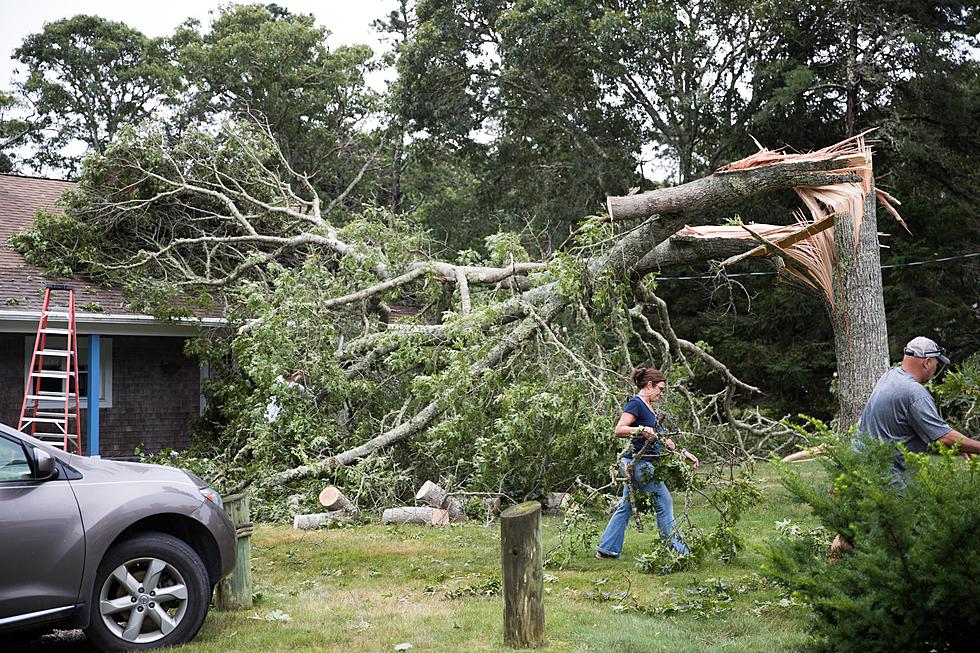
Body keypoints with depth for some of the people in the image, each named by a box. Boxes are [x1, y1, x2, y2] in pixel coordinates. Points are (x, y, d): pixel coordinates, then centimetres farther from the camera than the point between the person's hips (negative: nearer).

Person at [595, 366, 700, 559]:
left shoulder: (648, 407, 18)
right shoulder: (636, 404, -11)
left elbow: (661, 438, 23)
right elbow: (619, 430, -21)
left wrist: (683, 452, 21)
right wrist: (641, 430, -34)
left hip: (637, 464, 10)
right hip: (639, 462, -10)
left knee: (626, 506, 10)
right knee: (664, 502, -4)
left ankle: (606, 549, 13)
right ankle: (678, 551, 1)